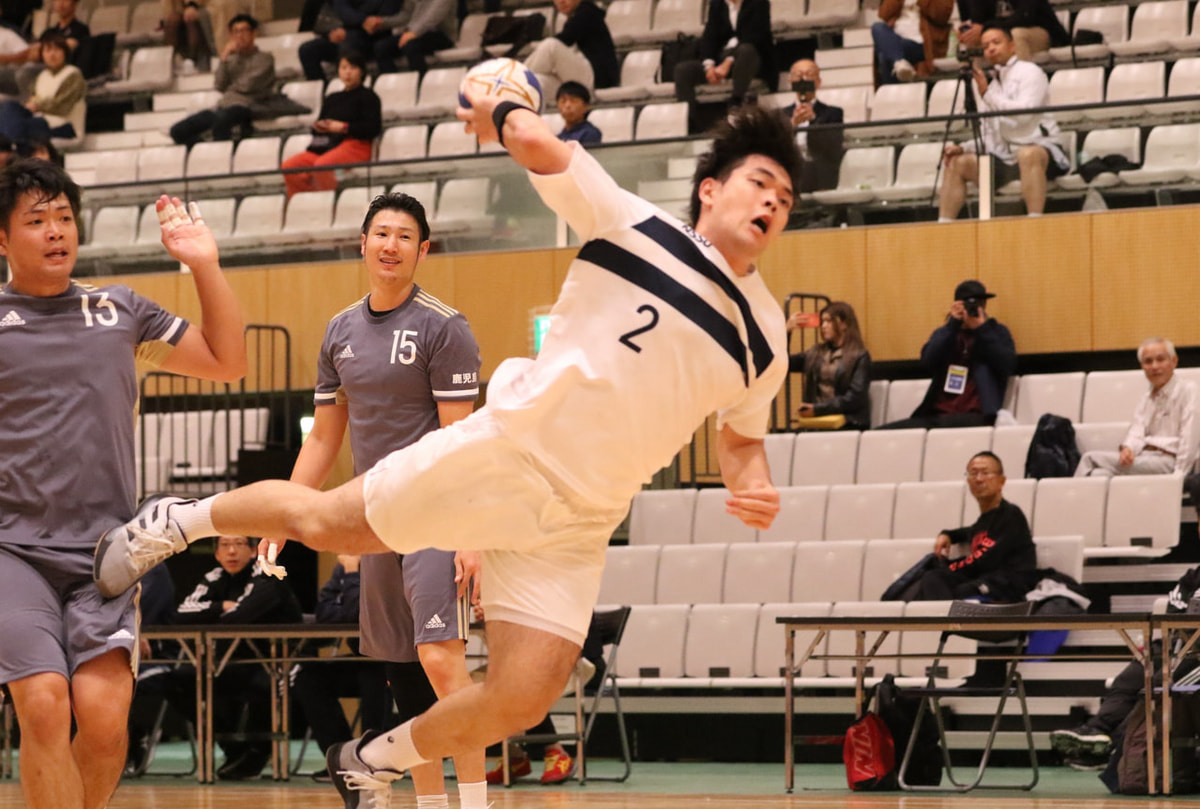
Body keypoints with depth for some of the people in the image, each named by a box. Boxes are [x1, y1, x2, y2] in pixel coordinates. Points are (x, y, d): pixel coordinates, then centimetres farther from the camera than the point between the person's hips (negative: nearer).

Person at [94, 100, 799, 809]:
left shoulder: (763, 340, 6)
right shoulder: (635, 226, -7)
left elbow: (742, 436, 20)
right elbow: (538, 143, -17)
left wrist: (755, 485, 1)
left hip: (576, 525, 4)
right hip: (505, 449, -3)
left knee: (521, 702, -7)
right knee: (325, 524, 4)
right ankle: (180, 522, 35)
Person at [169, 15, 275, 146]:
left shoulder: (264, 59, 8)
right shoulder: (231, 60, 25)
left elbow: (248, 85, -3)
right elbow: (219, 85, 9)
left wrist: (229, 86, 13)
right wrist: (224, 58, 3)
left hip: (245, 106, -7)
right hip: (223, 106, 7)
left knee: (220, 119, -43)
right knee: (177, 131, -9)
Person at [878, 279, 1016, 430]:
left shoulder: (996, 331, 17)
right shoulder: (944, 334, 22)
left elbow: (1008, 366, -2)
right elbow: (928, 361, 0)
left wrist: (982, 328, -6)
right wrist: (953, 324, -5)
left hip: (975, 417, -3)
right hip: (937, 414, 4)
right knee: (881, 434, -21)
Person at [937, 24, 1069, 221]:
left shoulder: (1029, 72, 0)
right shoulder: (989, 81, 20)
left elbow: (1024, 114, -19)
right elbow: (988, 137, 20)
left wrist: (987, 94, -12)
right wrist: (962, 148, 1)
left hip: (1039, 147, -7)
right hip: (1004, 158, 7)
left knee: (1028, 155, -40)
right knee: (956, 162, -5)